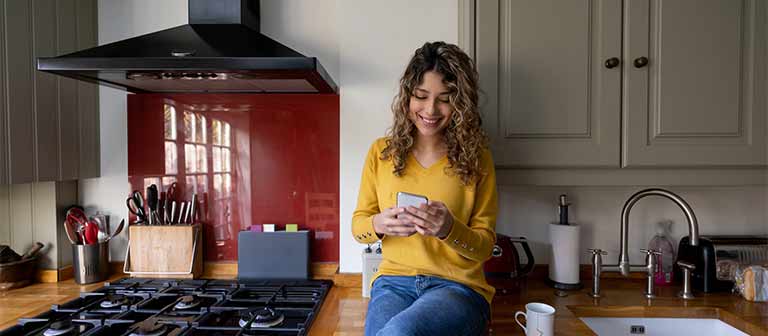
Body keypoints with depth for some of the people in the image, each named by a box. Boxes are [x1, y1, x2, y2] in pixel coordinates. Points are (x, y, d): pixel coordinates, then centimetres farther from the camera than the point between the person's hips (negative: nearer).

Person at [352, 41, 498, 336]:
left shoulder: (477, 159, 1)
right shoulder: (382, 152, 5)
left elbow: (485, 245, 2)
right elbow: (358, 225, 9)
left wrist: (449, 229, -20)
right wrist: (379, 225, -15)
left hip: (458, 286, -1)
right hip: (393, 282, 2)